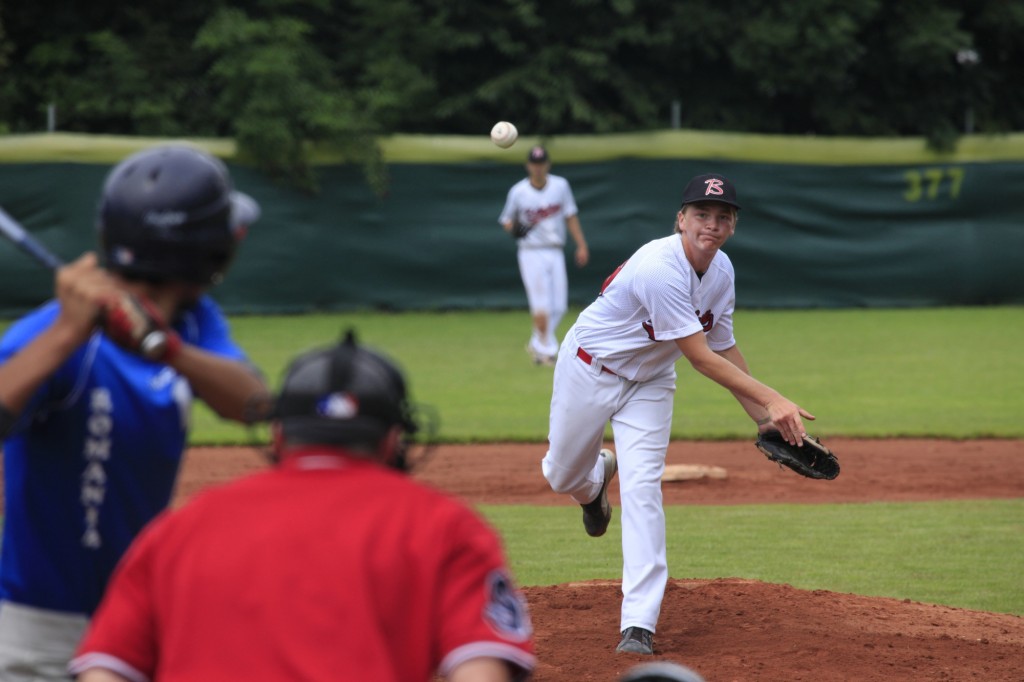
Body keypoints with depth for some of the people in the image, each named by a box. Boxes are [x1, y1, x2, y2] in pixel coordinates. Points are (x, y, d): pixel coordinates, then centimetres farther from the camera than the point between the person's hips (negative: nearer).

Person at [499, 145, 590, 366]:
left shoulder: (560, 186, 3)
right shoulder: (518, 192, -3)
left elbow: (571, 217, 7)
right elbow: (507, 221, 7)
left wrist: (581, 245, 3)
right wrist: (512, 228, -17)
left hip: (555, 253, 4)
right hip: (531, 253, -3)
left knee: (559, 306, 4)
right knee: (541, 304, -11)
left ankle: (537, 344, 21)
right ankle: (547, 348, 0)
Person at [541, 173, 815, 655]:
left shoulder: (721, 271, -9)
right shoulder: (661, 268, -33)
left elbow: (723, 346, 5)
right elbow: (701, 358, -34)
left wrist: (762, 417, -1)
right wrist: (771, 398, -38)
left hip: (648, 383, 5)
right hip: (590, 371, -5)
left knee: (642, 489, -11)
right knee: (562, 476, 10)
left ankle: (639, 625, -14)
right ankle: (598, 479, 51)